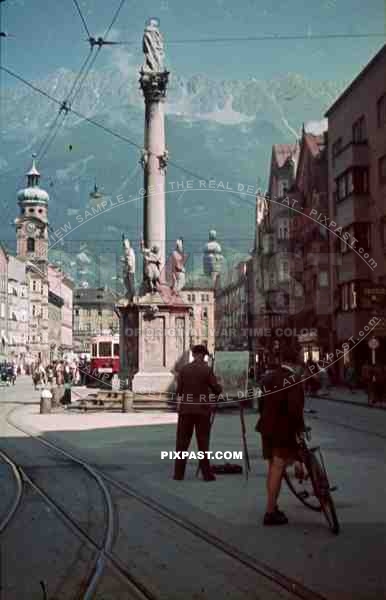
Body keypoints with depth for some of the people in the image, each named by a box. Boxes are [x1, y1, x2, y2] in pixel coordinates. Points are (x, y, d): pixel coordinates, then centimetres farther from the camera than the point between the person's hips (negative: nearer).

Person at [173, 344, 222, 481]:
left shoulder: (184, 369, -1)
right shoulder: (207, 370, -7)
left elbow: (179, 390, 0)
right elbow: (217, 390, -6)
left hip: (186, 409, 1)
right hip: (202, 409, -1)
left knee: (182, 441, 8)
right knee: (203, 442, 5)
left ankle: (178, 473, 9)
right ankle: (207, 474, 6)